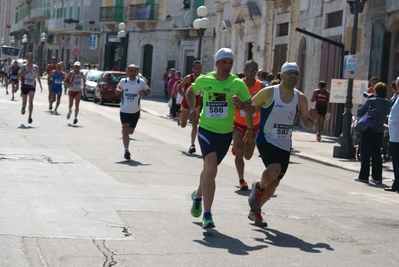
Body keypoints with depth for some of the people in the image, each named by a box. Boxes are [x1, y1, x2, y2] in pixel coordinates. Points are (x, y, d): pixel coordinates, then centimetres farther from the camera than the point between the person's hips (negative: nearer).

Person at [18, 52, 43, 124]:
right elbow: (19, 75, -16)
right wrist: (27, 71, -23)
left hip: (32, 86, 1)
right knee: (24, 101, 13)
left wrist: (40, 85, 20)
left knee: (31, 101, -16)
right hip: (24, 86, -1)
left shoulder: (36, 67, 6)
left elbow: (37, 77, 20)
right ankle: (23, 108, 50)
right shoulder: (24, 66, -3)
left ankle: (30, 116, -21)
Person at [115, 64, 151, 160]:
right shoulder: (123, 81, -3)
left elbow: (148, 91, 7)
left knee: (130, 131, 14)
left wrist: (144, 94, -15)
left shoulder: (141, 82, -6)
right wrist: (118, 90, -7)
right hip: (124, 110, -1)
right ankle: (126, 150, -18)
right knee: (126, 130, -15)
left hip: (135, 111, 2)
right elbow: (118, 88, 17)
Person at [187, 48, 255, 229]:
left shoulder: (238, 84, -7)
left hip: (226, 133, 2)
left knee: (209, 169, 19)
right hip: (206, 130, -2)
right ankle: (207, 214, -17)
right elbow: (190, 92, 18)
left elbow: (252, 109, -6)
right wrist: (192, 109, 2)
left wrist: (241, 105, -26)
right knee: (211, 169, -21)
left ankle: (198, 195, 50)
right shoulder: (204, 80, -5)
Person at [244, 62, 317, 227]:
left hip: (285, 145, 5)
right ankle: (258, 187, 3)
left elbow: (306, 125, 4)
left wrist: (312, 119, -18)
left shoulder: (300, 98, -1)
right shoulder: (268, 93, -11)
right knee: (274, 169, -30)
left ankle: (255, 210, 30)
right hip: (266, 140, -4)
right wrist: (250, 129, -4)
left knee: (275, 182, 9)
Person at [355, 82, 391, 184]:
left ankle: (363, 176, 2)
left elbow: (359, 112, -12)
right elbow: (386, 115, 10)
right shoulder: (387, 103, 1)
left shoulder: (370, 101, -13)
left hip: (368, 131, -5)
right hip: (379, 132, 5)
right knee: (377, 154, 11)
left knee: (365, 154, 1)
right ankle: (377, 177, 12)